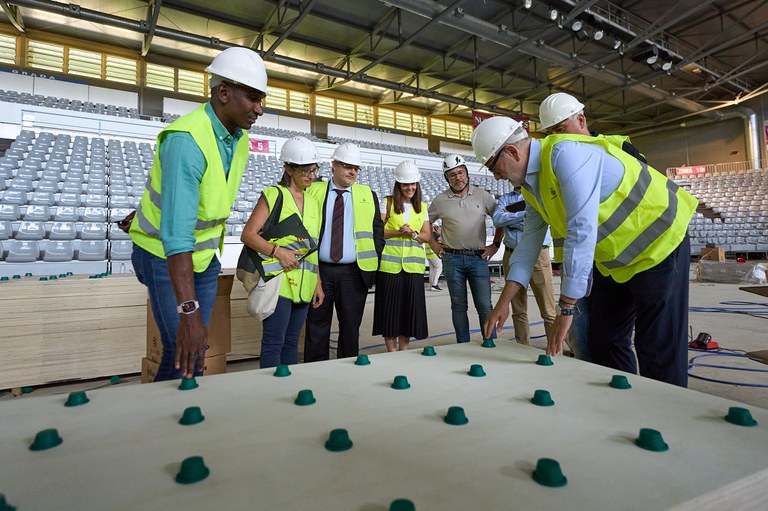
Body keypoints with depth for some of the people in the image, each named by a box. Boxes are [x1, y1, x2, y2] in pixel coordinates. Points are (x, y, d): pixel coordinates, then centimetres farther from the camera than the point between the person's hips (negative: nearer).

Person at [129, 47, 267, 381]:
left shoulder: (241, 139, -3)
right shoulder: (186, 140, -29)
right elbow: (176, 233, -38)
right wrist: (188, 311, -43)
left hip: (206, 256, 7)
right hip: (165, 257, -7)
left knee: (197, 351, 10)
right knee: (181, 353, -8)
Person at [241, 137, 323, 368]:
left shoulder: (313, 202, 16)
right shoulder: (273, 195, -1)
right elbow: (248, 234, -6)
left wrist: (318, 283, 13)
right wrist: (277, 251, -19)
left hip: (304, 285, 6)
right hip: (279, 280, -6)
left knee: (291, 342, 13)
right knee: (274, 342, -4)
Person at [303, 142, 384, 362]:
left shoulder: (368, 195, 9)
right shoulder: (313, 191, 5)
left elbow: (378, 230, 10)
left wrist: (374, 260, 1)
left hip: (354, 273, 1)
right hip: (320, 270, -1)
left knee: (350, 328, 9)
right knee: (317, 328, 7)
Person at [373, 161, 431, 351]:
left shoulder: (422, 207, 14)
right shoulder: (388, 203, 4)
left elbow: (427, 235, 10)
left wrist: (413, 234, -9)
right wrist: (398, 232, -15)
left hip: (413, 264, 3)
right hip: (389, 263, -3)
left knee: (410, 306, 4)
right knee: (389, 306, 0)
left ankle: (403, 351, 18)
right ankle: (391, 351, 13)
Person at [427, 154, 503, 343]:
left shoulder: (482, 196, 4)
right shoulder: (440, 200, 3)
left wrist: (495, 245, 7)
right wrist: (434, 246, 7)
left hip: (478, 258, 0)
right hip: (452, 259, 1)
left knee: (485, 306, -1)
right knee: (459, 306, 8)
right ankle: (463, 347, 17)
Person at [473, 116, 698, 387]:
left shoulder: (565, 153, -27)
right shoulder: (531, 186, 2)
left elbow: (582, 231, -33)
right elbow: (529, 242, 7)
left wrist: (565, 309, -30)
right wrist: (504, 301, 5)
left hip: (658, 244, -8)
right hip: (613, 258, 9)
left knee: (659, 351, -5)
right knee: (603, 343, 10)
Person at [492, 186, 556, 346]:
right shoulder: (504, 199, 15)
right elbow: (497, 220, -4)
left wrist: (509, 217, -4)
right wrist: (523, 214, -8)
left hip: (537, 255, -3)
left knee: (548, 311, -6)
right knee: (518, 310, 8)